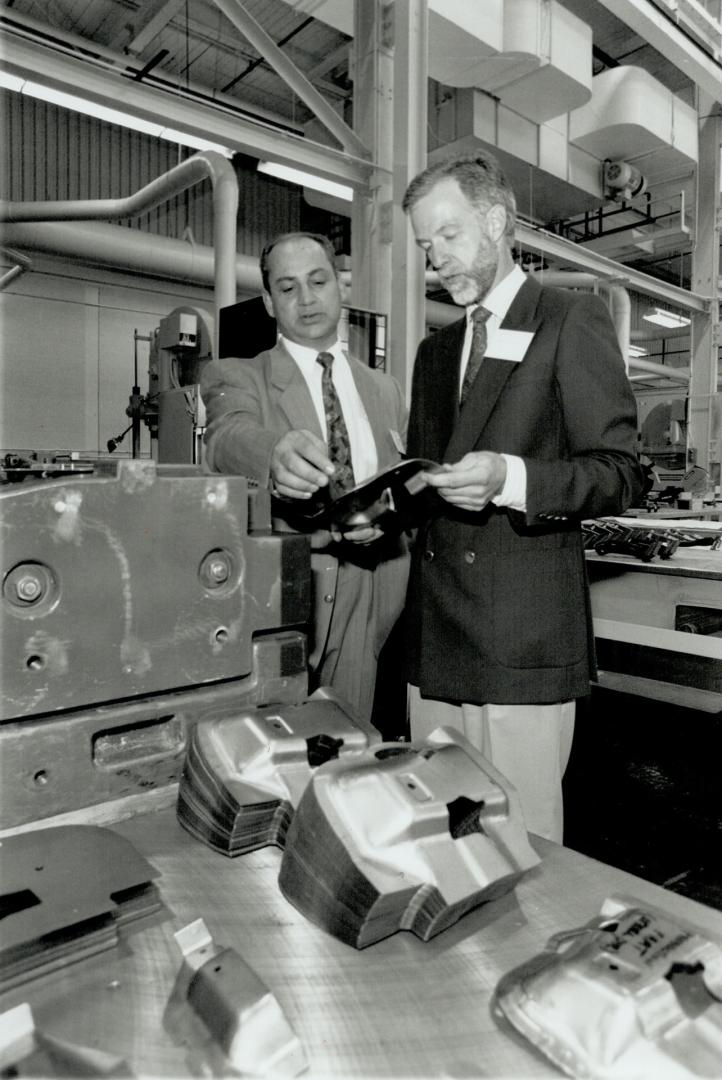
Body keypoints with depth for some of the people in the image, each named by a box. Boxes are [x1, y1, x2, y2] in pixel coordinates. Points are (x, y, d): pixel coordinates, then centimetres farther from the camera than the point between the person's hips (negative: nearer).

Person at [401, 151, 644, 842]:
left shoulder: (572, 320, 1)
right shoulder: (434, 349, 20)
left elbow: (618, 474, -5)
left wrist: (510, 478, -21)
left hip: (525, 636, -5)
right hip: (433, 637, 6)